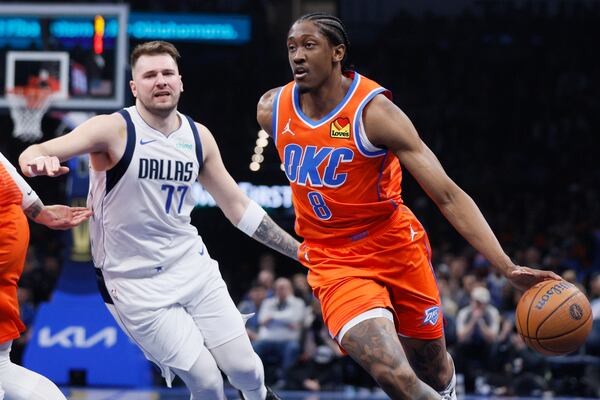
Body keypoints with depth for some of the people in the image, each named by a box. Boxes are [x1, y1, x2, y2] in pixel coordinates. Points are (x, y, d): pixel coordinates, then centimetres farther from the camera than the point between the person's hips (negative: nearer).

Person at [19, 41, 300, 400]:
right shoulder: (115, 130, -14)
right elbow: (38, 152, -27)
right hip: (137, 282, -4)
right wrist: (36, 158, -53)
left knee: (243, 367, 4)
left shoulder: (199, 137, 2)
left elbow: (237, 206, 12)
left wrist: (298, 250, 9)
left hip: (194, 266, 5)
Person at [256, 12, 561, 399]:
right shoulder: (271, 109, -7)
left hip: (396, 247, -1)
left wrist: (507, 267, -32)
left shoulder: (373, 111, -21)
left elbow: (448, 195, -24)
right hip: (334, 262, 1)